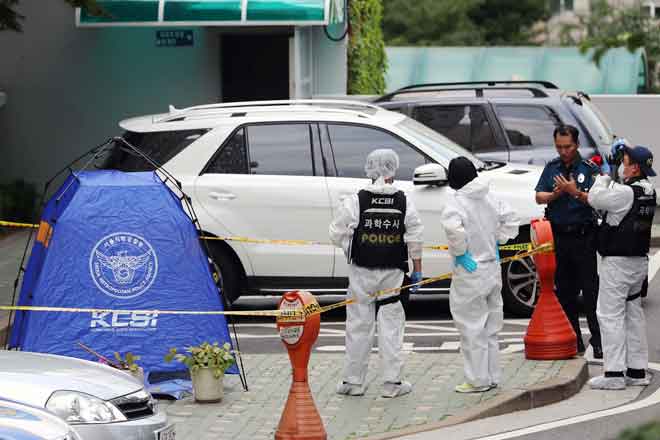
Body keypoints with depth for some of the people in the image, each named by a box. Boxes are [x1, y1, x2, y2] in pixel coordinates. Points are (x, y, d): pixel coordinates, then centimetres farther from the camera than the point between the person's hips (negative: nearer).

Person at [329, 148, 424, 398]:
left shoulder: (355, 202, -8)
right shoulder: (404, 203, -3)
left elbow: (336, 235, -4)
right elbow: (415, 239, 1)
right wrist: (417, 270, 8)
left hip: (361, 274, -1)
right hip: (392, 274, 1)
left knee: (359, 326, 7)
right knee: (391, 326, 6)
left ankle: (354, 381, 12)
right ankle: (392, 382, 7)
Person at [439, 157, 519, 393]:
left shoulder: (456, 202, -17)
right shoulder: (489, 198, 5)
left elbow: (453, 228, -34)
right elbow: (510, 219, 12)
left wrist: (459, 252, -20)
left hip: (470, 270, -7)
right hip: (493, 269, 7)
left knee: (472, 328, 0)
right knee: (490, 327, 16)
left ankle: (478, 380, 2)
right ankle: (492, 377, 23)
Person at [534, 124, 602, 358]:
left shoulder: (590, 168, -2)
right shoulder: (552, 168, 12)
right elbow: (539, 197, 6)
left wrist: (576, 192, -23)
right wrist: (556, 194, -12)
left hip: (584, 236, -5)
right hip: (558, 236, 5)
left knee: (591, 291, -6)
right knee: (565, 292, 8)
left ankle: (598, 342, -5)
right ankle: (574, 341, 15)